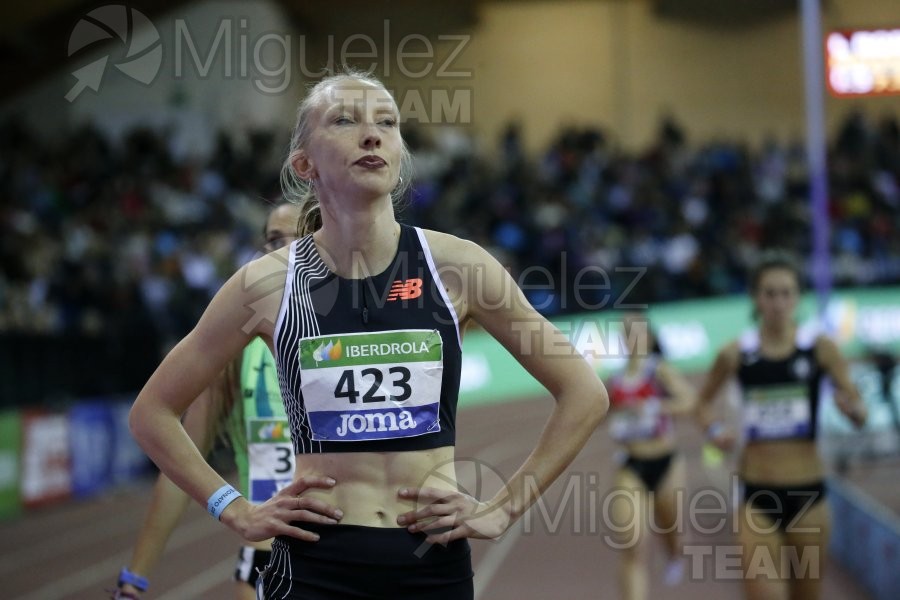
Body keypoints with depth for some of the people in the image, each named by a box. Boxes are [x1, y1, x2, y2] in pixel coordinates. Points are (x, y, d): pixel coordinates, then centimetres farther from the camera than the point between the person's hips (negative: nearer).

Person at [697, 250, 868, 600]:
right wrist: (714, 430, -4)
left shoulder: (820, 348, -4)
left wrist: (851, 408, -25)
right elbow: (704, 402, 16)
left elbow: (860, 415, -3)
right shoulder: (736, 355, -1)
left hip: (807, 492, 0)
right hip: (757, 495, 0)